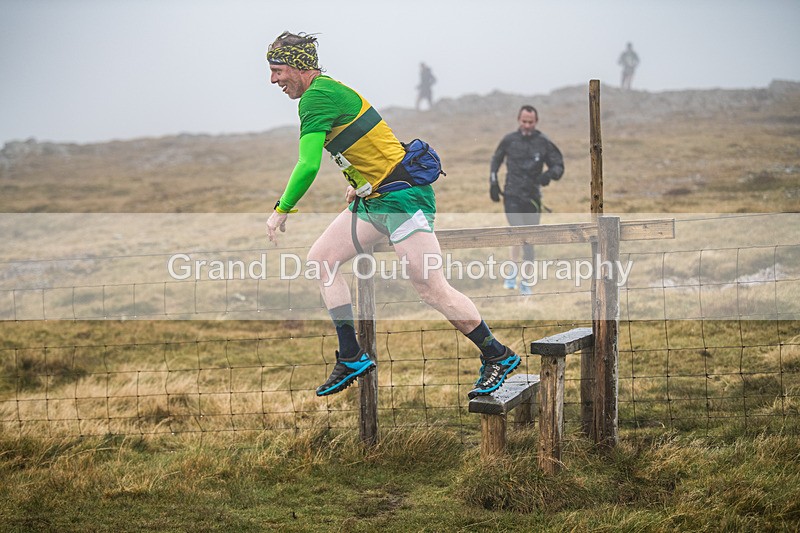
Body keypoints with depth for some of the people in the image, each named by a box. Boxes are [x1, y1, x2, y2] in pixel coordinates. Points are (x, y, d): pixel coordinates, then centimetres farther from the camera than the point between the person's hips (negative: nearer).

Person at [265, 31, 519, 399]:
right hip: (373, 199, 11)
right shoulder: (326, 91, 16)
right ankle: (351, 358, 9)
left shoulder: (317, 97, -15)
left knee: (431, 288, -10)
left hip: (402, 196, -11)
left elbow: (308, 166, -23)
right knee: (320, 260, 6)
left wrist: (282, 210, -11)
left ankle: (498, 356, 5)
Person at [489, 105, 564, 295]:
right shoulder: (509, 140, 2)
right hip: (512, 196, -2)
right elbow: (496, 160, 19)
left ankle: (525, 281, 18)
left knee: (529, 241, 7)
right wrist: (493, 182, 11)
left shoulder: (544, 143, 0)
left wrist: (550, 174, -19)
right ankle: (513, 271, -4)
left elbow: (559, 166, 3)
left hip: (533, 198, 2)